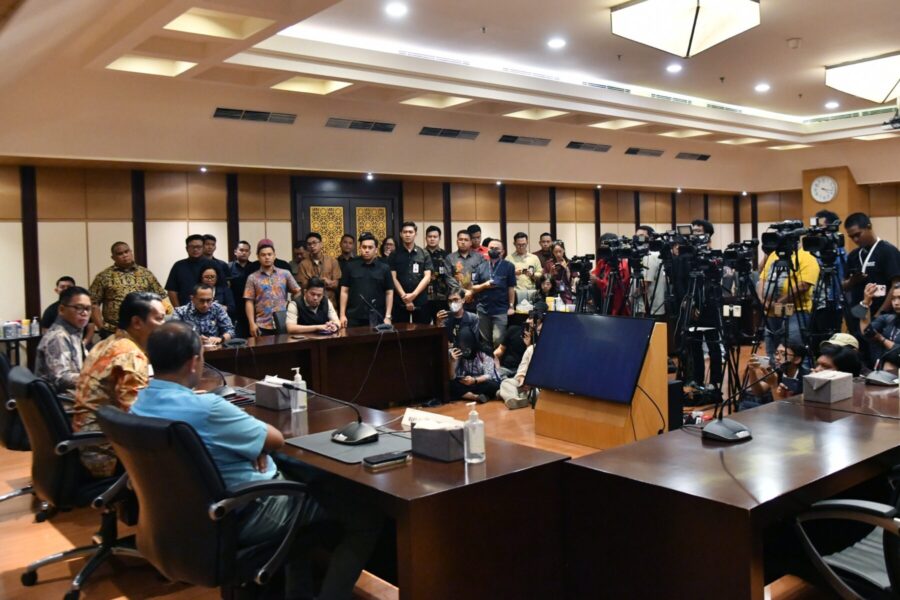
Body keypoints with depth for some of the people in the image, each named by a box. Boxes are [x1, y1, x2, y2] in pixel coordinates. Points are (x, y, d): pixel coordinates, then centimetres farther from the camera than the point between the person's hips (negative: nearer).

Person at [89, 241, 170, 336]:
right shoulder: (104, 276, 4)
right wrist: (101, 328, -5)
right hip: (113, 333, -1)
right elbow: (93, 303, 3)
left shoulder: (146, 274, 10)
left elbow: (161, 297, 11)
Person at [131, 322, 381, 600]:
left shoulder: (140, 405, -1)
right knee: (366, 514, 0)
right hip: (244, 516, -9)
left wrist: (253, 443, -6)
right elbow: (276, 439, -16)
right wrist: (256, 439, 3)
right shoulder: (205, 407, -30)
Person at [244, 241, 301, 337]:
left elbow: (297, 293, 10)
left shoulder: (285, 274, 8)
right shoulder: (253, 278, 5)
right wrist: (252, 323, -7)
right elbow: (249, 302, 2)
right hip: (262, 326, -1)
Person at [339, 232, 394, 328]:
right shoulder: (351, 266, 5)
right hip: (353, 318, 0)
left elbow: (389, 293, 4)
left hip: (377, 318, 0)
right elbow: (344, 291, 5)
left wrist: (388, 316, -3)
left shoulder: (384, 268, 4)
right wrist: (342, 315, -1)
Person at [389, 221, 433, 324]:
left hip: (421, 301, 0)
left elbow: (427, 277, -1)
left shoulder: (424, 254, 7)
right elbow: (393, 278, -1)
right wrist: (404, 297, -12)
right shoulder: (394, 255, 6)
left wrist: (413, 295, -12)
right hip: (400, 302, 0)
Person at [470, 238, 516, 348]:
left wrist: (511, 306, -7)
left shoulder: (508, 266, 1)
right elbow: (474, 288, 8)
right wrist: (484, 285, -11)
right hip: (483, 309, 3)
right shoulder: (481, 267, 9)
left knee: (498, 339, -11)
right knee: (485, 340, 12)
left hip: (501, 309, -3)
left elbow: (511, 288, -1)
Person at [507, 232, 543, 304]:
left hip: (531, 292, 2)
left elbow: (540, 275, 12)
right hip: (515, 292, -2)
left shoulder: (534, 258, 14)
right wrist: (513, 273, -13)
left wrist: (532, 275, -6)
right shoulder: (509, 258, 8)